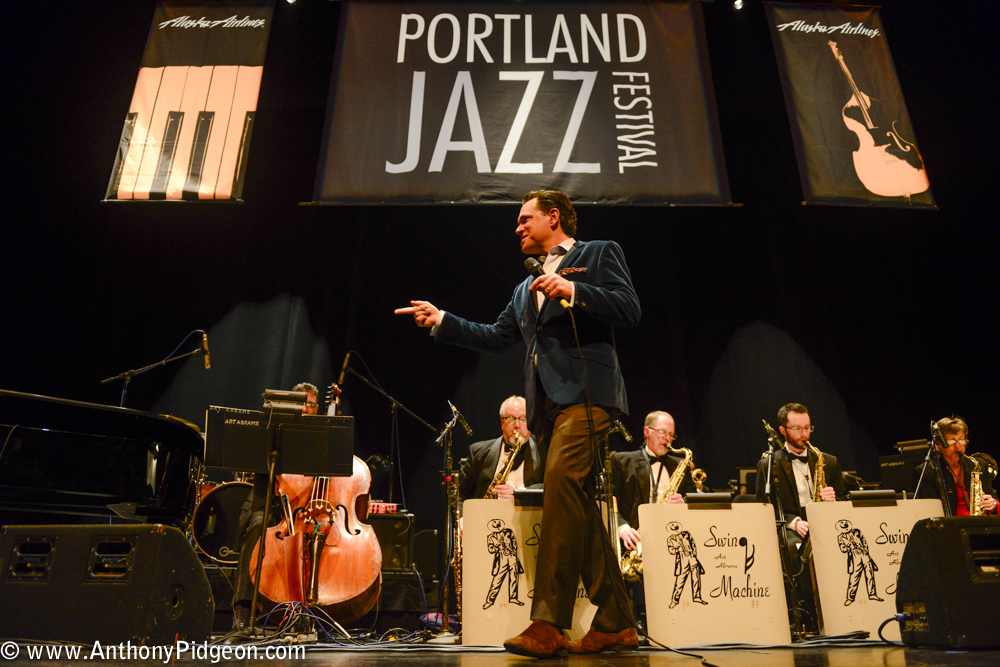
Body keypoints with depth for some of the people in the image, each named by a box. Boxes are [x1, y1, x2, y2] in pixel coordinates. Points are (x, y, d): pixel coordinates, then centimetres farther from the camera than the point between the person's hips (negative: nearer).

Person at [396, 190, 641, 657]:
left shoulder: (599, 254, 10)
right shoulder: (526, 288, 30)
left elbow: (630, 310, -2)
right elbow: (497, 338, 26)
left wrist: (572, 291, -13)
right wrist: (442, 321, 21)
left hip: (586, 391, -7)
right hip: (546, 403, 7)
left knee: (560, 485, -23)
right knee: (581, 511, 5)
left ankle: (548, 623, -22)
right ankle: (616, 624, 12)